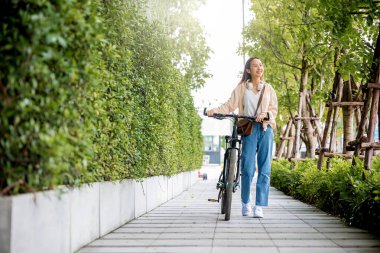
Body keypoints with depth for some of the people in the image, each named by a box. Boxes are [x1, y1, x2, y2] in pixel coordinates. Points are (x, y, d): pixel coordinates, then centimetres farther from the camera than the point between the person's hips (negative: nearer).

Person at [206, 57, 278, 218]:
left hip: (266, 129, 2)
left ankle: (259, 206, -1)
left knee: (264, 169, -4)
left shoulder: (268, 88, 16)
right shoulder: (241, 88, 11)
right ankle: (245, 203, 10)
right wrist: (214, 111, -16)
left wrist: (265, 114, -12)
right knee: (248, 168, -9)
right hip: (249, 129, -2)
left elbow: (274, 109, 9)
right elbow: (230, 105, 1)